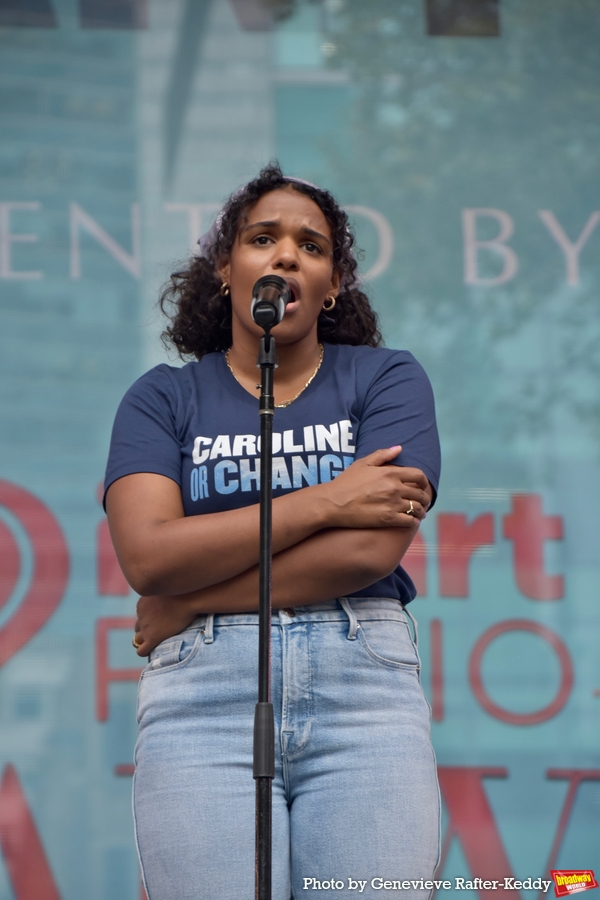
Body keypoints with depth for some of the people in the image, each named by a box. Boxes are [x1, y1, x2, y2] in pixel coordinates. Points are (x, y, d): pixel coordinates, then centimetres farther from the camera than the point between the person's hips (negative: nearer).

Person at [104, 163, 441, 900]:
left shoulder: (385, 379, 10)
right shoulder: (164, 398, 13)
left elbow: (374, 548, -6)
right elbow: (147, 556, -5)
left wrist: (189, 602, -5)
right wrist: (323, 502, -7)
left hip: (364, 685, 0)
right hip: (203, 696, 0)